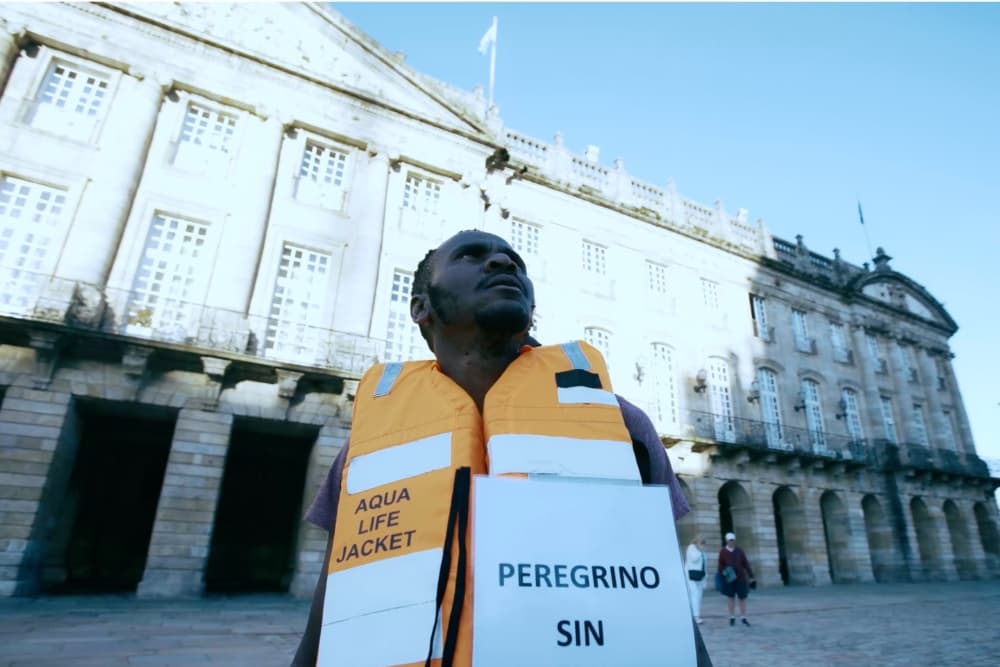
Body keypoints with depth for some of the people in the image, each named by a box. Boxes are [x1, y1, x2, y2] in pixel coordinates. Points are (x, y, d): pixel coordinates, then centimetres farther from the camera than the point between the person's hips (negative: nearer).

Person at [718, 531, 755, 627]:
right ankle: (732, 617, 17)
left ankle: (743, 618, 18)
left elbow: (746, 564, 3)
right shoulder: (722, 552, -4)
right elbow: (720, 565, -2)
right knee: (731, 597, 7)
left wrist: (751, 577, 0)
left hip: (741, 578, 1)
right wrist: (722, 575, -13)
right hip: (729, 579, -1)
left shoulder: (739, 551, 1)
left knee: (742, 597, 5)